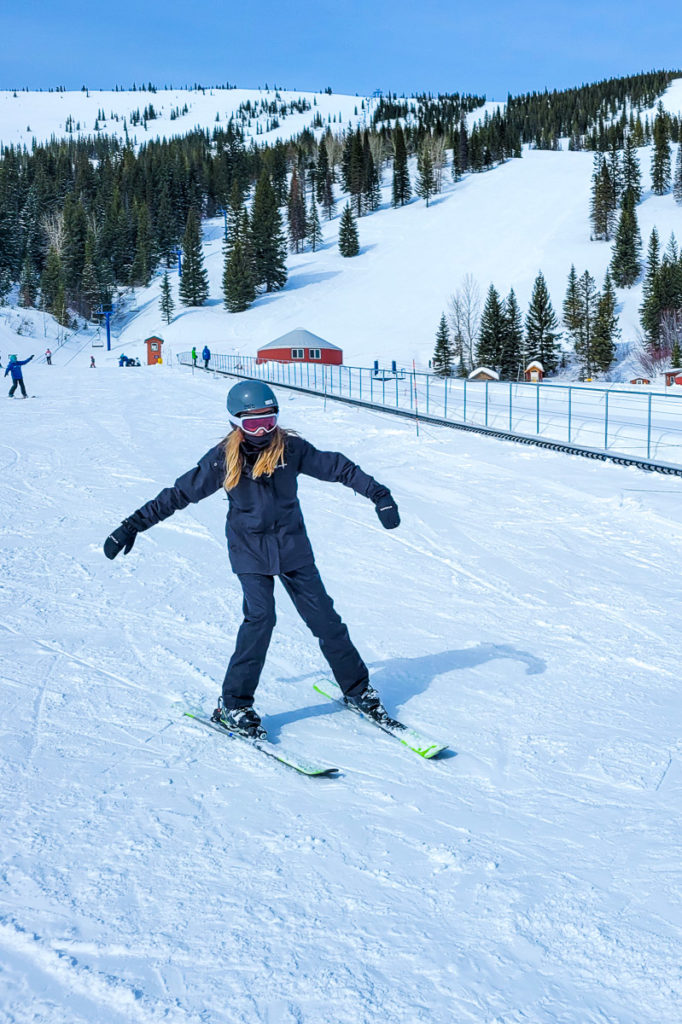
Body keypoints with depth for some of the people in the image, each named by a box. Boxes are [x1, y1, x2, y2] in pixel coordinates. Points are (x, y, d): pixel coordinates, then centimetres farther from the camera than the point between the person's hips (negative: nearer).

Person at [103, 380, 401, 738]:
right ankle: (232, 705, -7)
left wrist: (378, 494, 1)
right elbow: (179, 494, -2)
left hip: (293, 546, 2)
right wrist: (133, 525, -3)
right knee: (260, 617, -18)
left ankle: (358, 689, 18)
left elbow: (338, 467, 3)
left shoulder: (290, 448, -5)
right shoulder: (223, 458, -7)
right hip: (250, 550, -2)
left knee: (324, 616, 1)